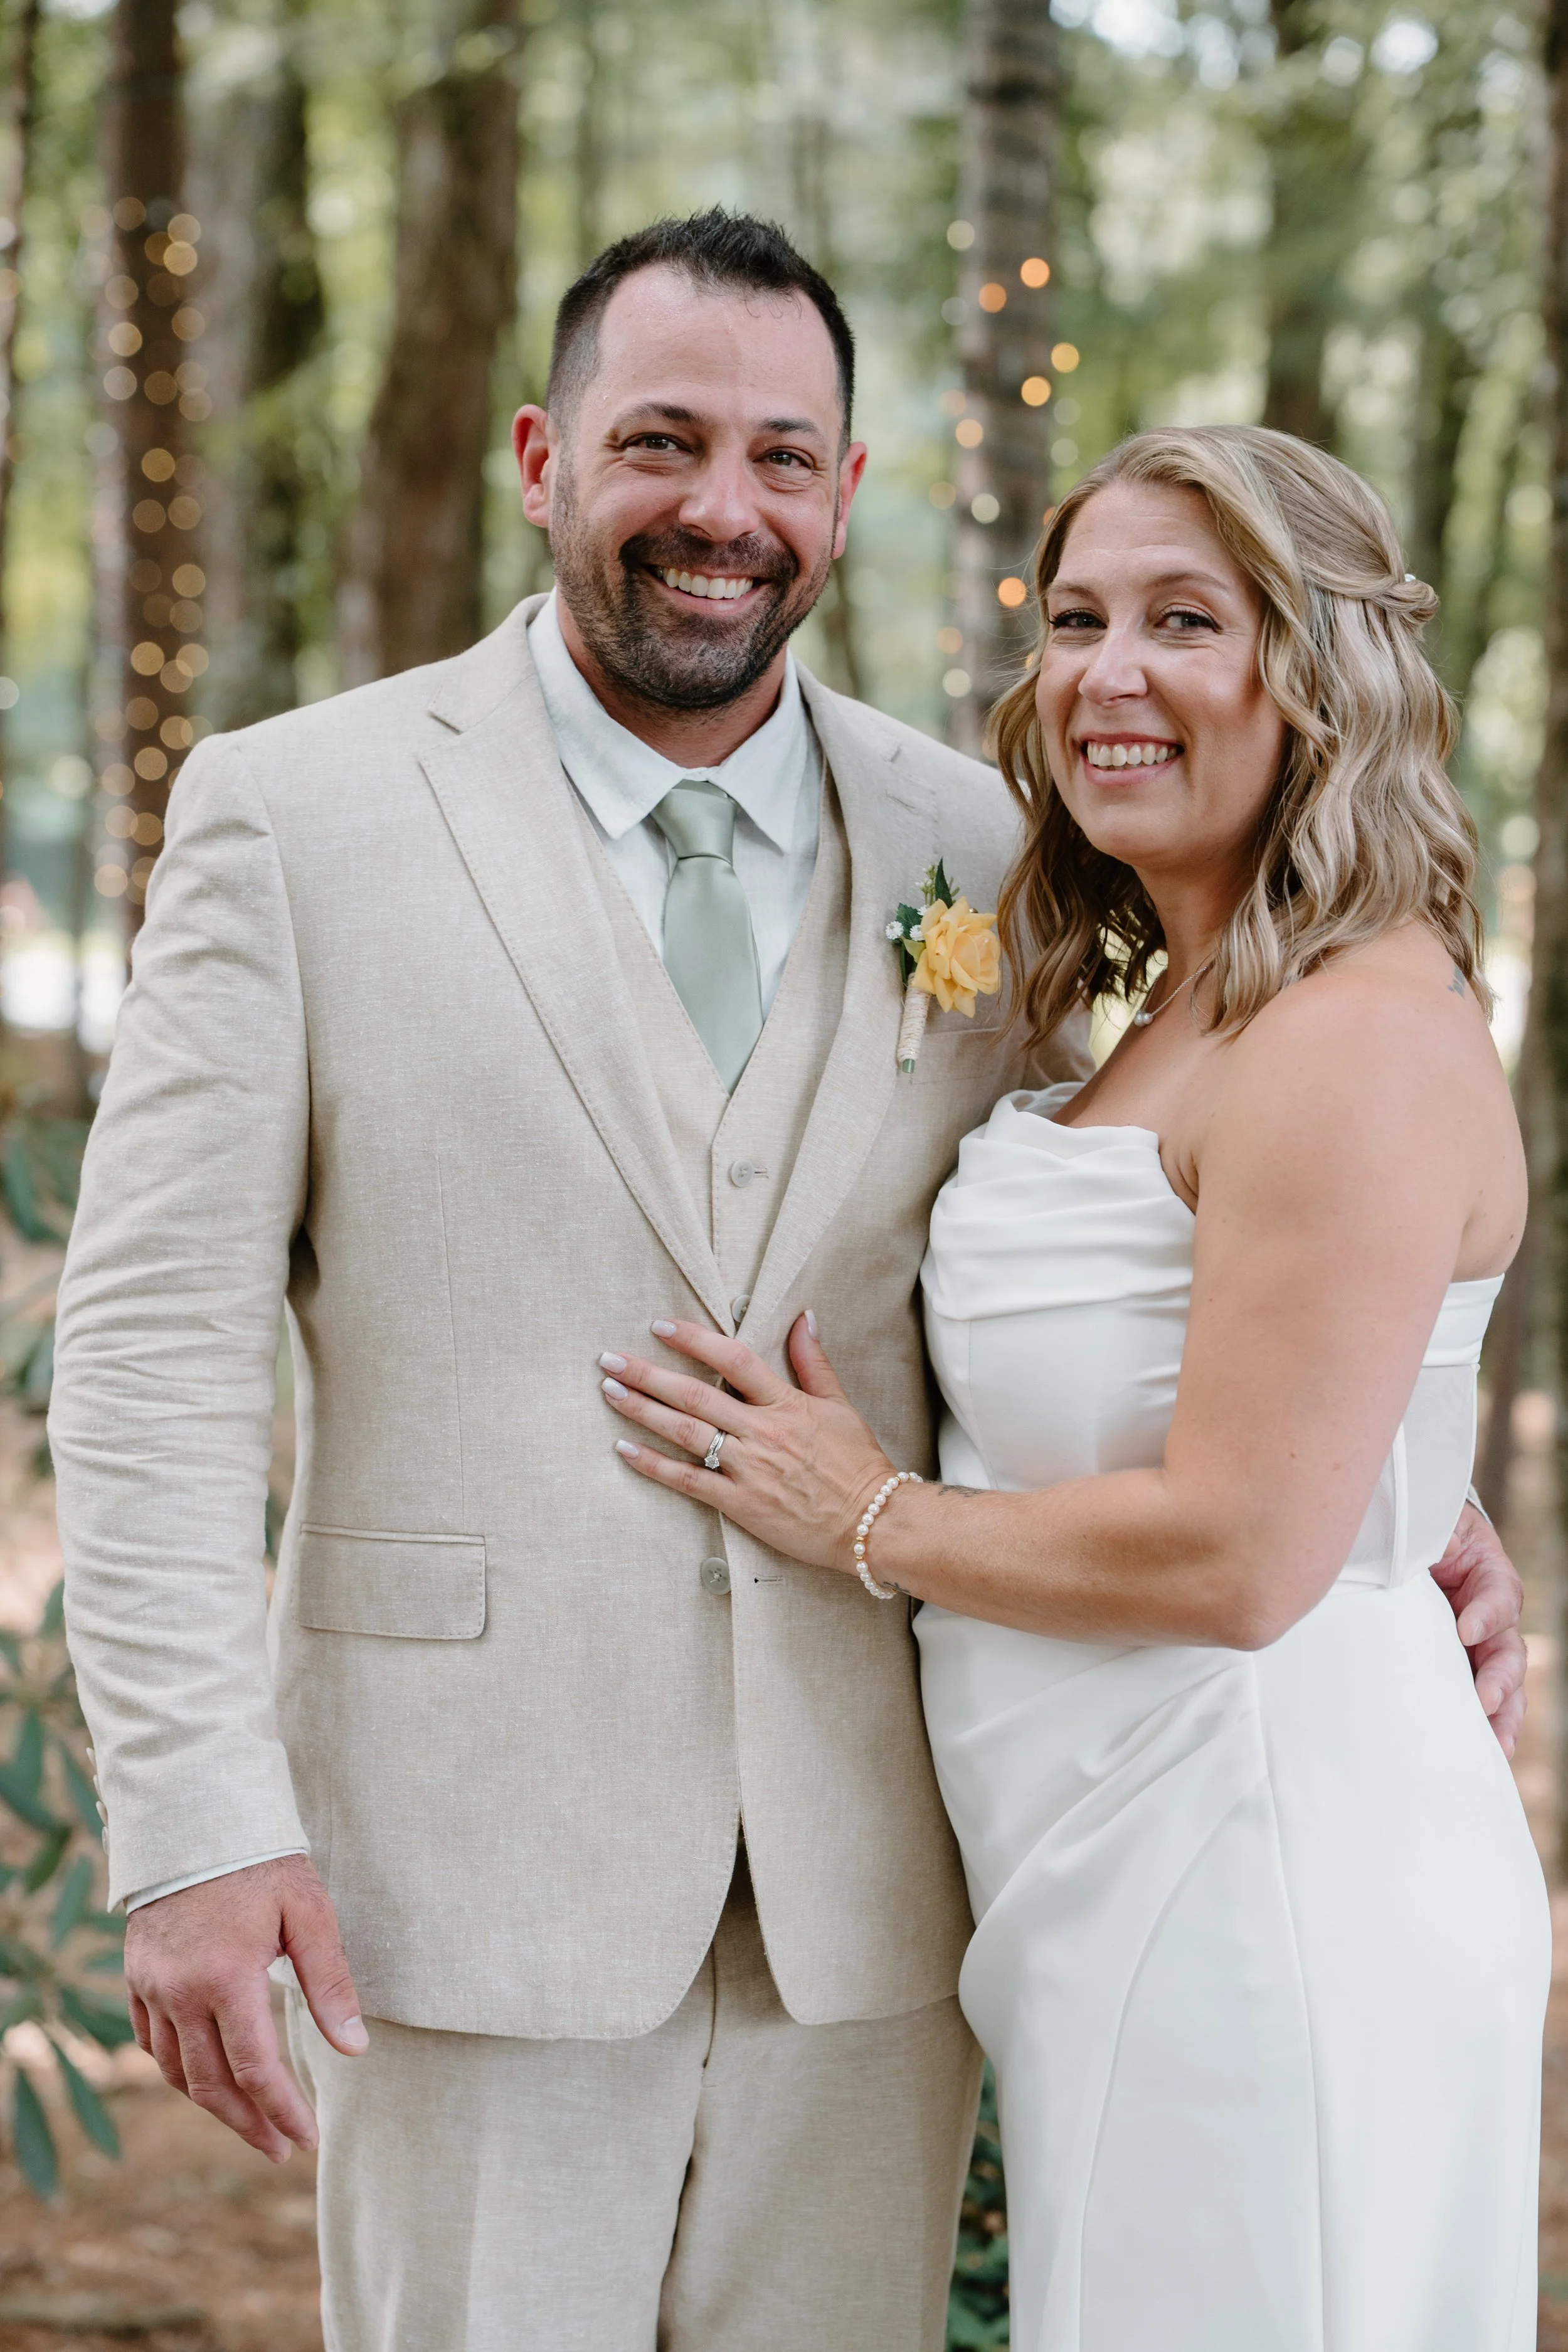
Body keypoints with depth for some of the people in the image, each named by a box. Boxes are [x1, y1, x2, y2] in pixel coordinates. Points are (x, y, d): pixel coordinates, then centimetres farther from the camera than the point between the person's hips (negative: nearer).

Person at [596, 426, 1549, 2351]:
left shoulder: (1355, 1048, -18)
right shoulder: (1186, 1010, 13)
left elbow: (1237, 1553, -23)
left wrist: (873, 1522, -12)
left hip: (1264, 1887, -10)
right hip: (1139, 1887, 10)